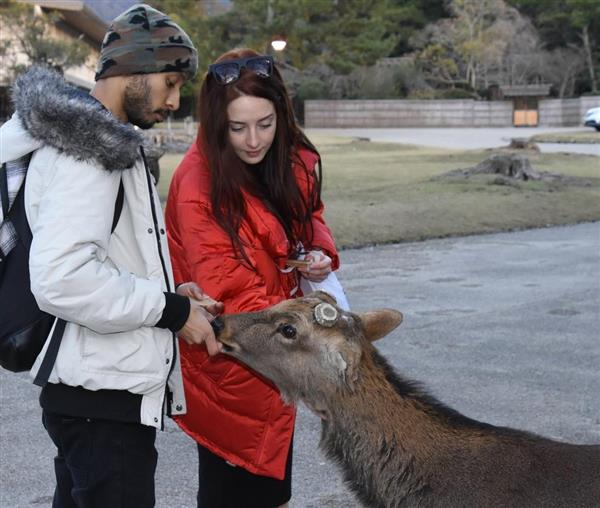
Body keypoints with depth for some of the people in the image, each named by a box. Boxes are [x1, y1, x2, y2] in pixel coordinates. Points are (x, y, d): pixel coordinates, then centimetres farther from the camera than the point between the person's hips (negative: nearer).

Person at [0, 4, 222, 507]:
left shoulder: (98, 140, 14)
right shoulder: (86, 148, -18)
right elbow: (61, 279, -29)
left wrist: (168, 290, 6)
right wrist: (171, 310, -19)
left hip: (88, 394, 11)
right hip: (103, 396, -11)